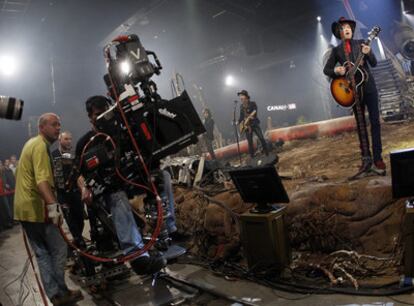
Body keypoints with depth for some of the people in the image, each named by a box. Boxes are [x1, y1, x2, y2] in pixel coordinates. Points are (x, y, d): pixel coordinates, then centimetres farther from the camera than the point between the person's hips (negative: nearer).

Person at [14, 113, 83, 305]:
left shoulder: (32, 143, 17)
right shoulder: (40, 145, -16)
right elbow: (42, 180, -30)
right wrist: (53, 205, -39)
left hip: (24, 207, 10)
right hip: (36, 207, -10)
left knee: (42, 253, 13)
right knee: (58, 250, 3)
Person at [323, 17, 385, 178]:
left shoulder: (361, 43, 5)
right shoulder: (336, 50, 5)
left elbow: (374, 64, 0)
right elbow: (326, 69, 7)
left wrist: (368, 53, -20)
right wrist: (336, 70, -14)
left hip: (368, 86, 0)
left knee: (375, 121, -5)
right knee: (361, 125, 4)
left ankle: (377, 158, -1)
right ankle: (366, 160, 8)